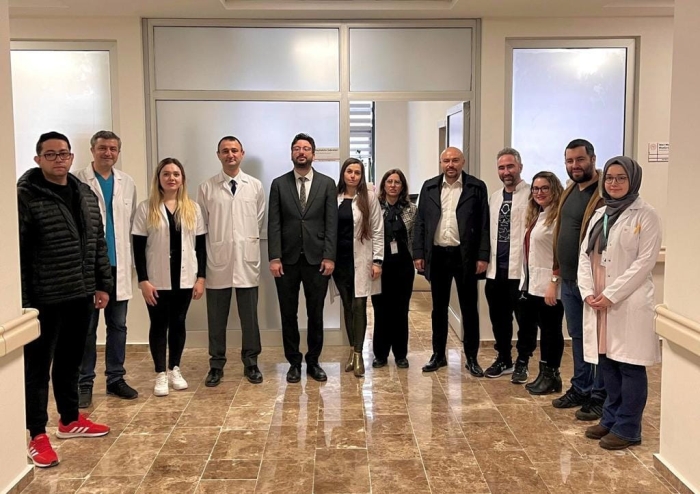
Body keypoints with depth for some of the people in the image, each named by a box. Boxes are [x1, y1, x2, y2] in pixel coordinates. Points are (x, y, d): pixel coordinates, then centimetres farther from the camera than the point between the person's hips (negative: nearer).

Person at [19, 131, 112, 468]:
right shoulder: (25, 196, -10)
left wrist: (103, 284, 11)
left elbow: (98, 244, 14)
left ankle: (70, 421, 33)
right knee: (38, 366, 5)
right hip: (44, 299, -6)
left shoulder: (86, 194, 9)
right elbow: (16, 253, -14)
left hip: (80, 295, 6)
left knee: (70, 362, 18)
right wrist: (22, 299, -17)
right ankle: (37, 436, 16)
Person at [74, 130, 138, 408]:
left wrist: (131, 261, 5)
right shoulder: (77, 181, -4)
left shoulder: (127, 183, 9)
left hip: (119, 266, 4)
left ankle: (116, 379, 22)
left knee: (118, 326, 11)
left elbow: (132, 224, 9)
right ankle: (84, 383, 14)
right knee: (86, 328, 4)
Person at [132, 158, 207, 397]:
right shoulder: (146, 208, -2)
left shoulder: (193, 208, 5)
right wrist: (143, 280, -10)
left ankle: (175, 369, 24)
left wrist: (201, 277, -1)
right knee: (159, 325, 5)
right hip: (157, 279, -2)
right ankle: (160, 374, 14)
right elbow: (138, 248, -4)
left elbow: (200, 245, 5)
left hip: (185, 278, 2)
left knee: (178, 323, 11)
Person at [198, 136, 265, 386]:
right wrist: (214, 246, 5)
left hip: (247, 260, 1)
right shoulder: (207, 188, 1)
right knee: (216, 318, 8)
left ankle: (251, 363, 22)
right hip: (217, 261, 0)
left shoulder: (255, 186, 4)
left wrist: (249, 241, 10)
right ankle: (216, 365, 21)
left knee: (249, 316, 8)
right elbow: (201, 225, 6)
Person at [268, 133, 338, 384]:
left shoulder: (327, 184, 4)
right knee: (288, 314, 7)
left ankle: (313, 361, 21)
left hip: (316, 259, 0)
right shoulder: (279, 184, 5)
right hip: (287, 259, 0)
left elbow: (331, 223, 0)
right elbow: (274, 223, 0)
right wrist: (274, 257, -8)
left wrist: (329, 257, -8)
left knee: (316, 314, 8)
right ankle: (294, 362, 20)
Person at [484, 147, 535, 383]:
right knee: (498, 316, 14)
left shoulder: (532, 194, -8)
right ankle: (503, 359, 28)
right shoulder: (494, 197, 15)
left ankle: (522, 363, 17)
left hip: (521, 268, -6)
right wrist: (486, 259, 13)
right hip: (496, 268, 7)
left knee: (524, 317, 4)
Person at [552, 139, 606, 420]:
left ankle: (599, 397, 14)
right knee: (577, 337, 18)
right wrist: (558, 266, 17)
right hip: (568, 279, 9)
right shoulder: (570, 191, 13)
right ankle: (580, 389, 30)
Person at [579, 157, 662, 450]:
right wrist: (588, 292, -4)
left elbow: (645, 261, -12)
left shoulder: (645, 216, -5)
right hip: (597, 303, 6)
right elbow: (585, 255, 11)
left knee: (629, 366, 0)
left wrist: (611, 295, -16)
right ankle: (611, 419, 25)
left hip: (629, 303, -6)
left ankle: (628, 428, 9)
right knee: (607, 363, 12)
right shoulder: (599, 215, 15)